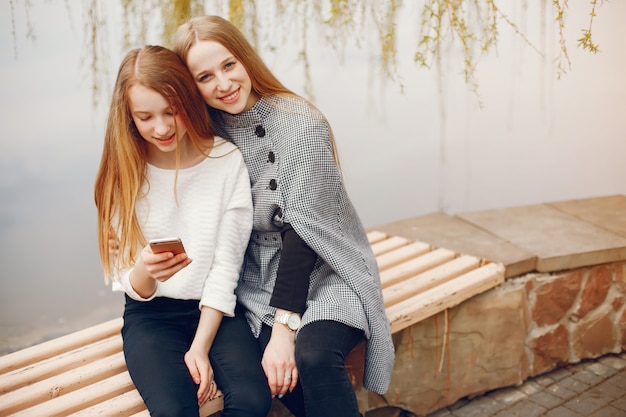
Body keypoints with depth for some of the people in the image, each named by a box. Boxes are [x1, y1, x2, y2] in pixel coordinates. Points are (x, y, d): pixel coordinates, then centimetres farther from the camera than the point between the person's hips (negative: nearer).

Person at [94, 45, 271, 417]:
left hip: (215, 308, 0)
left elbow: (226, 265, -7)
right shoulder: (123, 175, -3)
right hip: (152, 315, 0)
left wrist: (200, 347, -15)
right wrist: (144, 272, -28)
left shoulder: (227, 160, -7)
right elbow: (132, 287, -4)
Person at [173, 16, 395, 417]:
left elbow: (303, 227, -18)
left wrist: (284, 327, -23)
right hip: (261, 279, 3)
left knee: (312, 353, -31)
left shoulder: (299, 122, -14)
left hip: (326, 274, -3)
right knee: (275, 368, -25)